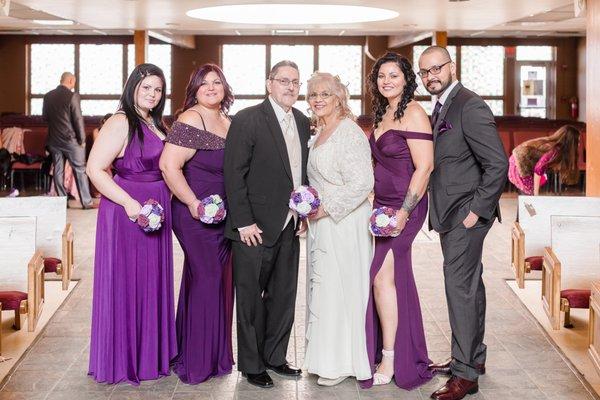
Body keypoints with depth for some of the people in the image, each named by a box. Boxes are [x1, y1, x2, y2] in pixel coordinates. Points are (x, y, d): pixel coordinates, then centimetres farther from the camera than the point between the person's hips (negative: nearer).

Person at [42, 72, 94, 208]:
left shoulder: (48, 96, 4)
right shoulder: (72, 96, -14)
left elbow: (45, 116, 13)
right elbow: (78, 119, -14)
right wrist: (82, 139, -6)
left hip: (54, 139, 5)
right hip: (70, 139, -5)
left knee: (58, 170, 10)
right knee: (80, 170, 2)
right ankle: (87, 202, 4)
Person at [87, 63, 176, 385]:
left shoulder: (157, 124, 12)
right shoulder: (120, 123, -13)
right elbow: (95, 169, -18)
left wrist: (166, 202, 7)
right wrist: (129, 203, -23)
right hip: (127, 210, -8)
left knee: (152, 281, 14)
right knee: (125, 282, 1)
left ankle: (149, 353, 27)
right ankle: (122, 360, 14)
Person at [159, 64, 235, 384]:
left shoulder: (227, 123, 11)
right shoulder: (190, 120, -14)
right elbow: (169, 165, -22)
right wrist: (193, 203, -20)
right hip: (196, 215, -8)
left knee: (219, 280, 13)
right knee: (207, 279, -4)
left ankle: (215, 355, 26)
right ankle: (198, 362, 10)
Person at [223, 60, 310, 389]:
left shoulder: (303, 122, 10)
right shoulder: (247, 120, -11)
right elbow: (233, 174, -13)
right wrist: (243, 222, -16)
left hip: (289, 227, 7)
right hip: (255, 227, -6)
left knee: (283, 296, 15)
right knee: (251, 299, 5)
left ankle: (275, 357, 30)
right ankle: (252, 365, 18)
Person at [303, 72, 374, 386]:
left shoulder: (349, 133, -15)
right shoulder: (320, 133, 13)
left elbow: (362, 183, -23)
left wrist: (326, 209, -18)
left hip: (343, 226, -9)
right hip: (322, 224, 9)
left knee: (340, 287, -1)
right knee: (322, 287, 13)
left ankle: (342, 363, 11)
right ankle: (326, 356, 24)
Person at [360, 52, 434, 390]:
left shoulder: (413, 114, -13)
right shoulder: (383, 115, 14)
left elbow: (424, 167, -18)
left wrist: (404, 211, -20)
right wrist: (378, 207, 15)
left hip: (405, 206, -9)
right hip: (383, 204, 9)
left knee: (382, 276, -9)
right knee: (397, 278, 13)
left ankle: (389, 362, 1)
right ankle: (405, 354, 24)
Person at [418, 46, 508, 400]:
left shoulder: (470, 107, -16)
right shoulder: (442, 107, 14)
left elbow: (498, 165, -20)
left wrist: (476, 211, -18)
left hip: (466, 215, -10)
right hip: (451, 215, 10)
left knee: (460, 288, -7)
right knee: (470, 286, 17)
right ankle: (474, 357, 30)